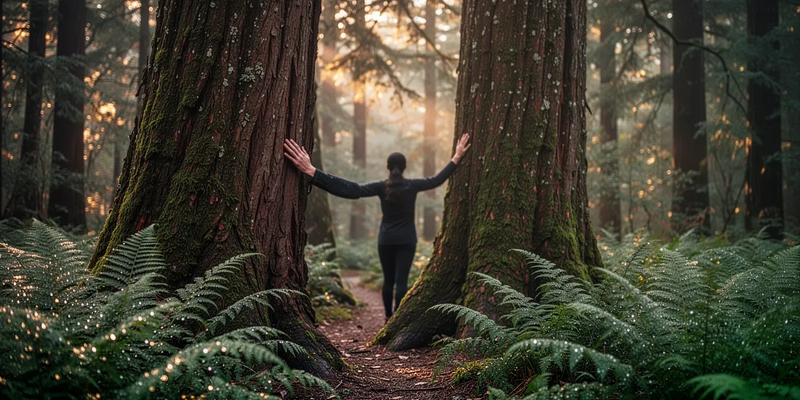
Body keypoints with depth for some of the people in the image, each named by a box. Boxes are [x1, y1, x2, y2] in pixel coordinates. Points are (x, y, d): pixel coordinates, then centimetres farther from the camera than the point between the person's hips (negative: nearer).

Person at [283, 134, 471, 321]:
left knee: (388, 280, 14)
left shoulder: (382, 187, -11)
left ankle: (388, 317, 20)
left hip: (386, 240, 1)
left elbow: (352, 190, -25)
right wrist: (456, 158, 11)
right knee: (402, 280, -3)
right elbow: (436, 180, 5)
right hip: (407, 241, 0)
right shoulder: (412, 185, -6)